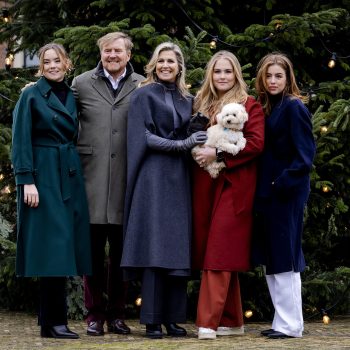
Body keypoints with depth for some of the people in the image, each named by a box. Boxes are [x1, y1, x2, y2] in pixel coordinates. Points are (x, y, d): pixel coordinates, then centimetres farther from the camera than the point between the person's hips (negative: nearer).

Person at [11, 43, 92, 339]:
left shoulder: (72, 97, 13)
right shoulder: (31, 95, -4)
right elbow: (21, 141, -8)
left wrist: (75, 172, 13)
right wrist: (27, 180, -16)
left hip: (70, 174, 6)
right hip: (43, 173, -6)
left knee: (67, 242, 4)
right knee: (53, 242, -9)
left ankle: (52, 318, 12)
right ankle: (53, 320, -5)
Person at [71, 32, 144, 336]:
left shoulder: (142, 86, 6)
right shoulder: (81, 84, 7)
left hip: (126, 180, 0)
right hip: (92, 177, 0)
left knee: (121, 250, 7)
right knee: (93, 248, 4)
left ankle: (117, 314, 16)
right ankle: (95, 314, 12)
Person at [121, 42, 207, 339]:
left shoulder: (187, 100, 16)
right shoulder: (144, 96, 2)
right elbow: (143, 137, -7)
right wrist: (181, 144, -14)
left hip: (179, 179, 5)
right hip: (154, 177, -5)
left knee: (178, 246, 1)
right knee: (155, 245, -9)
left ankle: (173, 317, 5)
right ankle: (152, 319, -6)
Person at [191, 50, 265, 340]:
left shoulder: (249, 105, 0)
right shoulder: (202, 104, 17)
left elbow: (256, 143, -11)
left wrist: (218, 153, -15)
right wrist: (197, 150, 1)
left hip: (233, 186, -6)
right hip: (205, 185, 6)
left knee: (219, 253, -10)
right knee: (217, 253, 7)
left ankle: (208, 323, -13)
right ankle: (232, 321, 14)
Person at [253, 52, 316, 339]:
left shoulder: (294, 107, -9)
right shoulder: (267, 108, 15)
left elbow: (305, 154, -14)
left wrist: (283, 183, -18)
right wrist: (264, 187, 6)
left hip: (286, 194, -8)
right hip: (268, 193, 8)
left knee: (284, 259, -4)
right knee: (270, 261, 11)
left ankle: (291, 324, 2)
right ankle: (282, 321, 18)